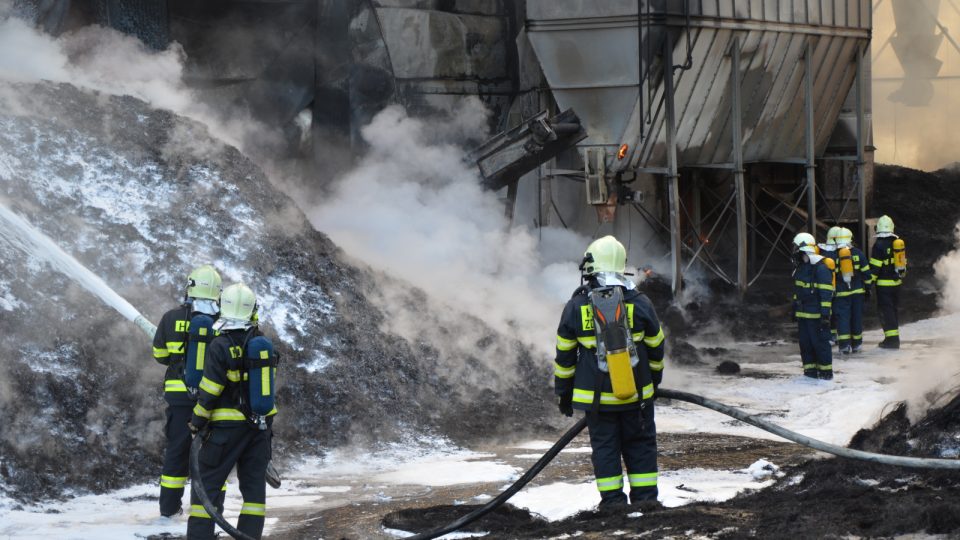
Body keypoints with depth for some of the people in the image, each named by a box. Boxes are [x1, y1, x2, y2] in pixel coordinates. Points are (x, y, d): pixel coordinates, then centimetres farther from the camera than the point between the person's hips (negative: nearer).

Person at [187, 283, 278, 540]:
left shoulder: (221, 345, -15)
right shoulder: (262, 342, 2)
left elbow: (209, 390, -15)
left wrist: (197, 420, -4)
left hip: (228, 426, -5)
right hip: (261, 423, 5)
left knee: (207, 481, 1)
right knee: (254, 482, 11)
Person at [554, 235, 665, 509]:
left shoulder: (576, 306, -6)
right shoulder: (639, 303, -4)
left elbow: (564, 355, 1)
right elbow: (655, 348, 6)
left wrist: (564, 393, 12)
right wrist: (654, 382, 22)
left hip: (597, 396, 0)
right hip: (637, 394, 1)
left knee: (605, 446, 8)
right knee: (641, 444, 11)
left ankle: (613, 499, 7)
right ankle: (645, 496, 12)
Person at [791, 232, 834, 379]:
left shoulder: (821, 268, -15)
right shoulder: (801, 267, 13)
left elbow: (826, 293, -17)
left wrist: (825, 314, -20)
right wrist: (794, 307, 24)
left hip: (816, 314, -9)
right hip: (803, 312, 9)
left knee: (820, 342, -3)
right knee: (805, 342, 10)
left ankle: (826, 370, 5)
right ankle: (810, 368, 18)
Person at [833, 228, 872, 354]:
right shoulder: (858, 253, 1)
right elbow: (866, 271, 4)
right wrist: (867, 287, 13)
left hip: (840, 293, -2)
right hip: (857, 291, 2)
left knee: (843, 317, -1)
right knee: (857, 316, 12)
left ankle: (845, 345, -12)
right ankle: (856, 344, 18)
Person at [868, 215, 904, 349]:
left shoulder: (879, 245, -14)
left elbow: (875, 267, -16)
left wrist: (870, 282, -12)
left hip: (884, 284, -7)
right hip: (896, 282, 7)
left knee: (886, 311, -4)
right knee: (893, 310, 17)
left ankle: (892, 339, -9)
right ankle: (894, 337, 22)